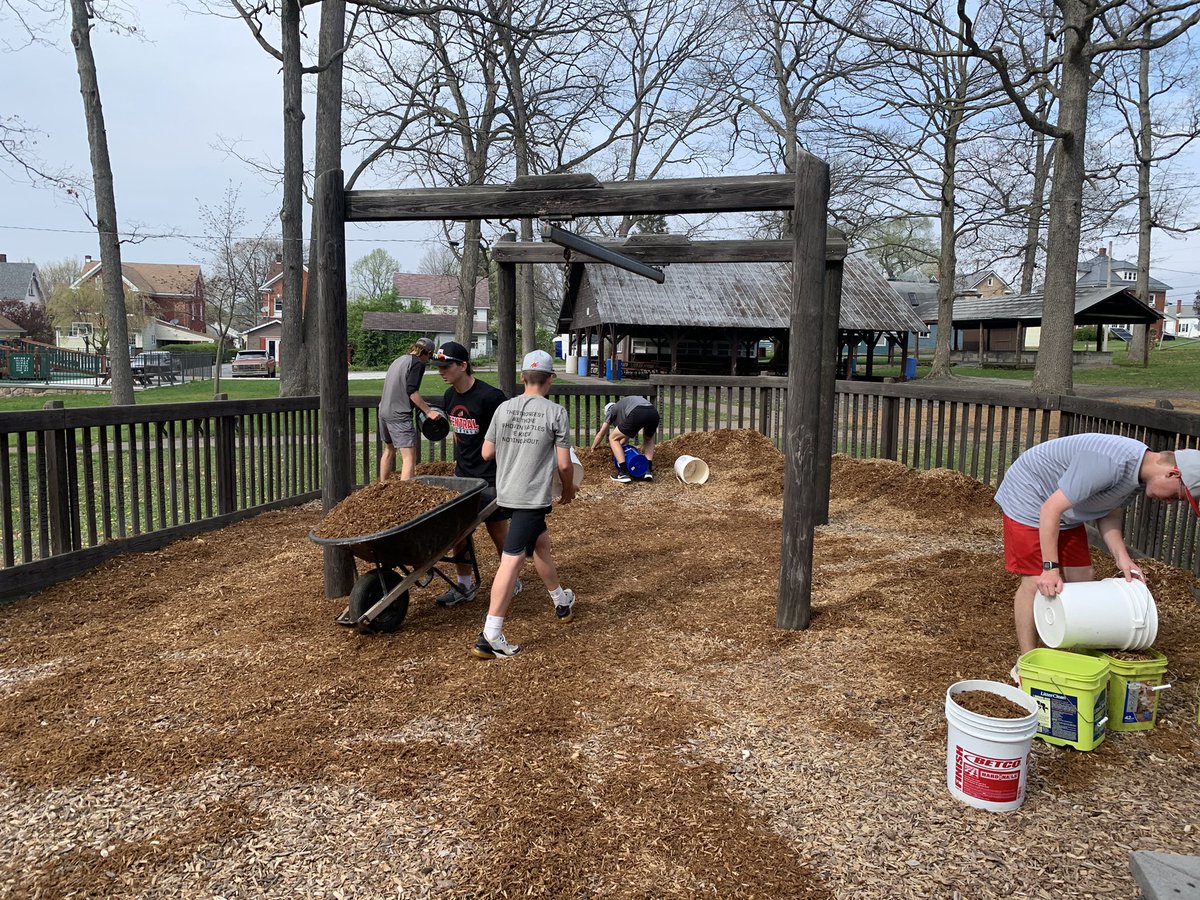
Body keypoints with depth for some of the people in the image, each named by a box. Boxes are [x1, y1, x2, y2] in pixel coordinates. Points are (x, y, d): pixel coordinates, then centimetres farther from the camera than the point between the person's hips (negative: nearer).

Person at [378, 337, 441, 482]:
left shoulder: (398, 360, 19)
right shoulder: (418, 363, -8)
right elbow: (411, 391, -19)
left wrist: (421, 404, 29)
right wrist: (428, 411, -17)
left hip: (384, 411, 9)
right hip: (399, 415, -9)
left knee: (389, 450, 27)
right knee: (409, 458, -12)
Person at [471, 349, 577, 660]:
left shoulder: (504, 408, 3)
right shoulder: (556, 413, -10)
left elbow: (486, 453, 7)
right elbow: (564, 463, -8)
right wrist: (569, 489, 11)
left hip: (506, 492, 6)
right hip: (533, 497, -6)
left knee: (541, 543, 24)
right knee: (512, 560, -8)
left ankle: (562, 602, 43)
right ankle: (490, 635, -9)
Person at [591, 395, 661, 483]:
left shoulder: (611, 410, 30)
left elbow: (601, 433, 38)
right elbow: (628, 434, 51)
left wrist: (593, 447, 52)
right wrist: (619, 445, 63)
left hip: (637, 414, -6)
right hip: (654, 413, 6)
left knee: (613, 439, 15)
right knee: (649, 439, 36)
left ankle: (623, 473, 4)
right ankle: (648, 470, 19)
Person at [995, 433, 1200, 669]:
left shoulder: (1141, 471, -6)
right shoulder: (1110, 463, -35)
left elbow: (1108, 513, 5)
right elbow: (1051, 509, -33)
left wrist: (1122, 558, -10)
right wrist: (1050, 568, -31)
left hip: (1066, 512, 9)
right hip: (1029, 497, -9)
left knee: (1081, 578, 6)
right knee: (1035, 581, -12)